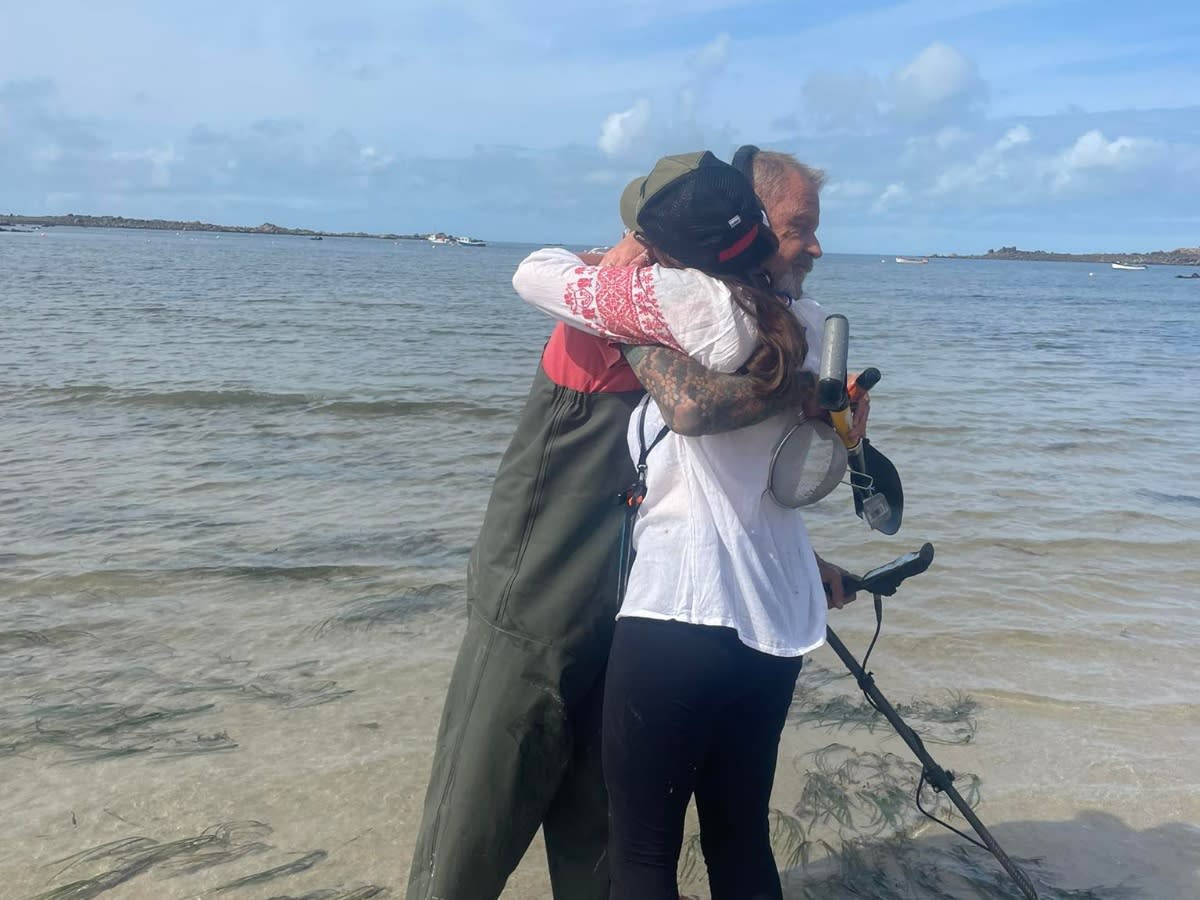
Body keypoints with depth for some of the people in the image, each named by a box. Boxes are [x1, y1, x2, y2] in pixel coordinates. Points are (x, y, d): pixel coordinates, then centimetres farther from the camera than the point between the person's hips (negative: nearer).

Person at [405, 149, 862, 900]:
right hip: (535, 608, -7)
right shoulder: (637, 283, -14)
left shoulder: (727, 322, 10)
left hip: (625, 615, 8)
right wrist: (809, 389, -19)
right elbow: (692, 406, -35)